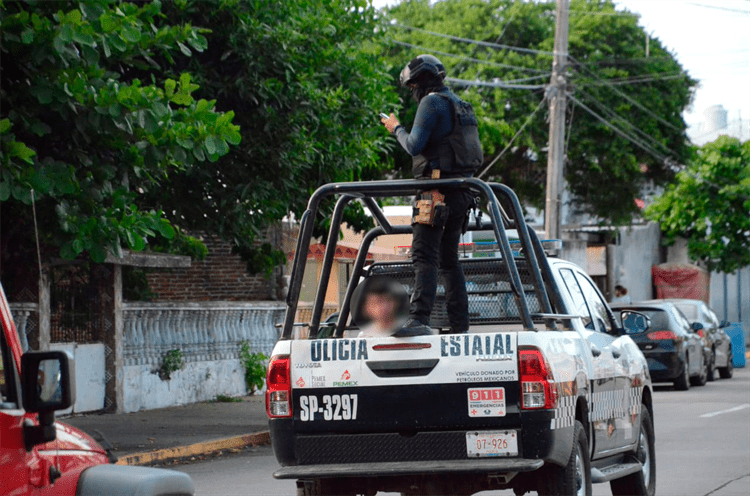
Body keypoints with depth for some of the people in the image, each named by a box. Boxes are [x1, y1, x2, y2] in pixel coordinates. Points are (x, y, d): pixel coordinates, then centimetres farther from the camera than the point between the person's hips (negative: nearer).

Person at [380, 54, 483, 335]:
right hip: (461, 193, 9)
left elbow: (414, 146, -12)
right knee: (449, 259, 13)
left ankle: (419, 319, -27)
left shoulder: (432, 103, -7)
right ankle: (460, 325, 10)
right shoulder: (460, 105, 21)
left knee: (424, 257, -15)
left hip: (436, 192, -9)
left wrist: (396, 129, 3)